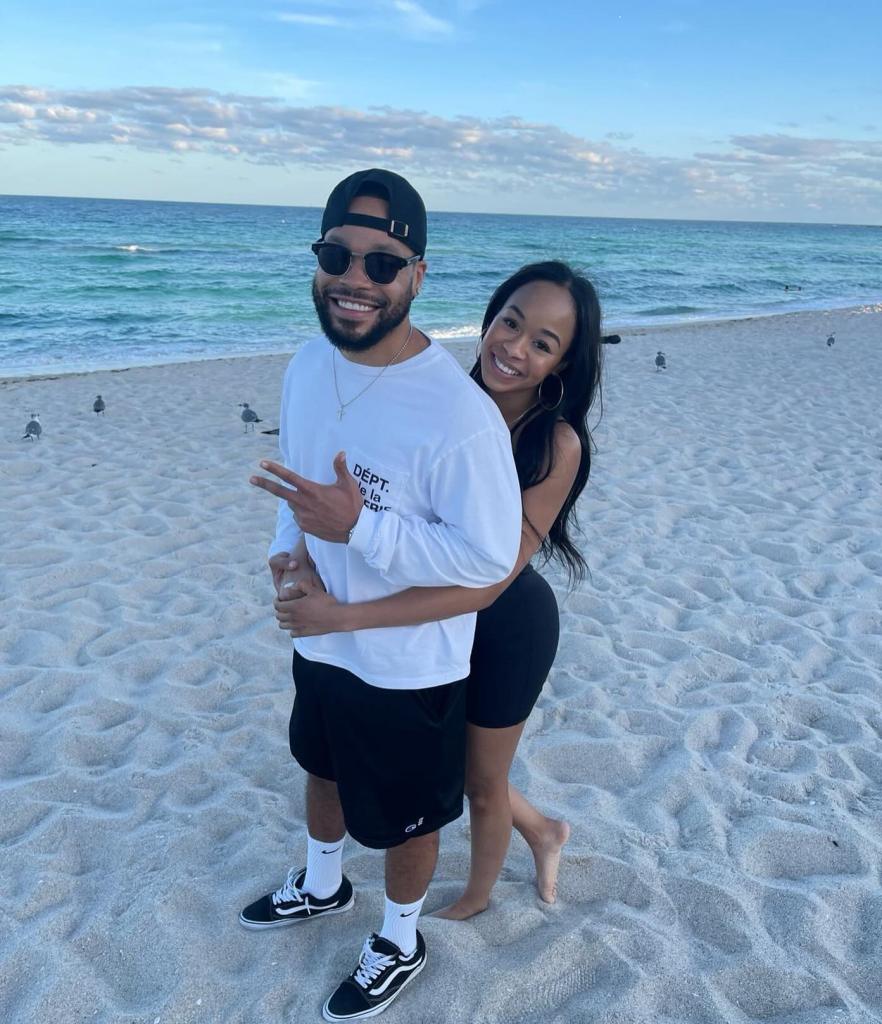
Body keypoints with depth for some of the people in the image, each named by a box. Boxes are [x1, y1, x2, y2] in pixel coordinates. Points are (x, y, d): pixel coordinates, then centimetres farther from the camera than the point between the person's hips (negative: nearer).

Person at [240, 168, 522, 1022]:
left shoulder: (457, 411, -31)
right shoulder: (307, 363, -5)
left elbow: (488, 556, -26)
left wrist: (359, 526, -33)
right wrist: (286, 544, -8)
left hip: (409, 665, -7)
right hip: (319, 639, 7)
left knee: (401, 817, 18)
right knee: (324, 767, 32)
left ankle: (399, 943, 49)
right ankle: (321, 885, 63)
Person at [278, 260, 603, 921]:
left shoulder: (557, 445, -27)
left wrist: (346, 617, -33)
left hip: (506, 628, -5)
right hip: (437, 615, 6)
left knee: (481, 783, 19)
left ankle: (476, 897, 53)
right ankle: (543, 832, 54)